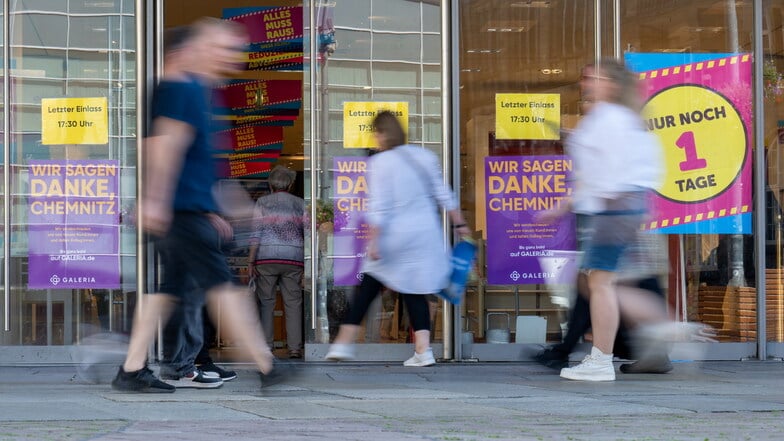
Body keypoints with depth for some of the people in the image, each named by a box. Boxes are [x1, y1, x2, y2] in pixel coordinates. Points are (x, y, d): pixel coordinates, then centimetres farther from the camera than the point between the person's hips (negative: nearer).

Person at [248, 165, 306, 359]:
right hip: (294, 259, 1)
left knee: (266, 302, 5)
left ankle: (266, 346, 2)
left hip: (266, 257, -1)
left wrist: (251, 260, -3)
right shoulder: (300, 203, 9)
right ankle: (294, 348, -3)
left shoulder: (262, 202, 4)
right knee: (293, 303, 3)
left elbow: (256, 233, -3)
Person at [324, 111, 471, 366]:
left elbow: (378, 207, -14)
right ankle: (423, 349, -2)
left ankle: (344, 343, 10)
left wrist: (373, 240, -12)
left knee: (368, 289, 8)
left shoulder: (378, 163, -9)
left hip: (393, 236, -4)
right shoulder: (424, 157, 5)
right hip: (425, 234, 4)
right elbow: (443, 195, 9)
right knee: (414, 292, 9)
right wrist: (459, 223, 17)